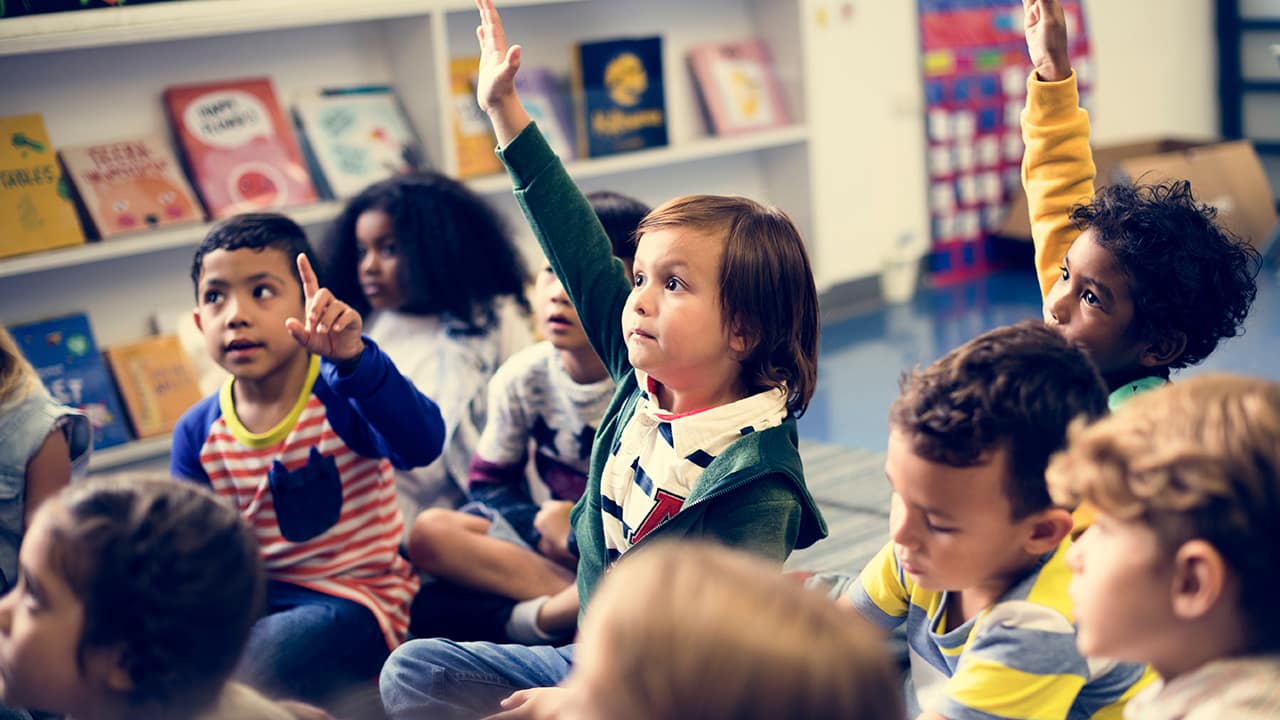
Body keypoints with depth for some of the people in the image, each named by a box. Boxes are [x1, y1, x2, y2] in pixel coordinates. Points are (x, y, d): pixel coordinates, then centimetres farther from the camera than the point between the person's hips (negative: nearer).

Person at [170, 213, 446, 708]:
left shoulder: (341, 396, -13)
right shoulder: (198, 433, 2)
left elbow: (422, 444, -34)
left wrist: (352, 358, -47)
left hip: (352, 596, -5)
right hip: (252, 597, 5)